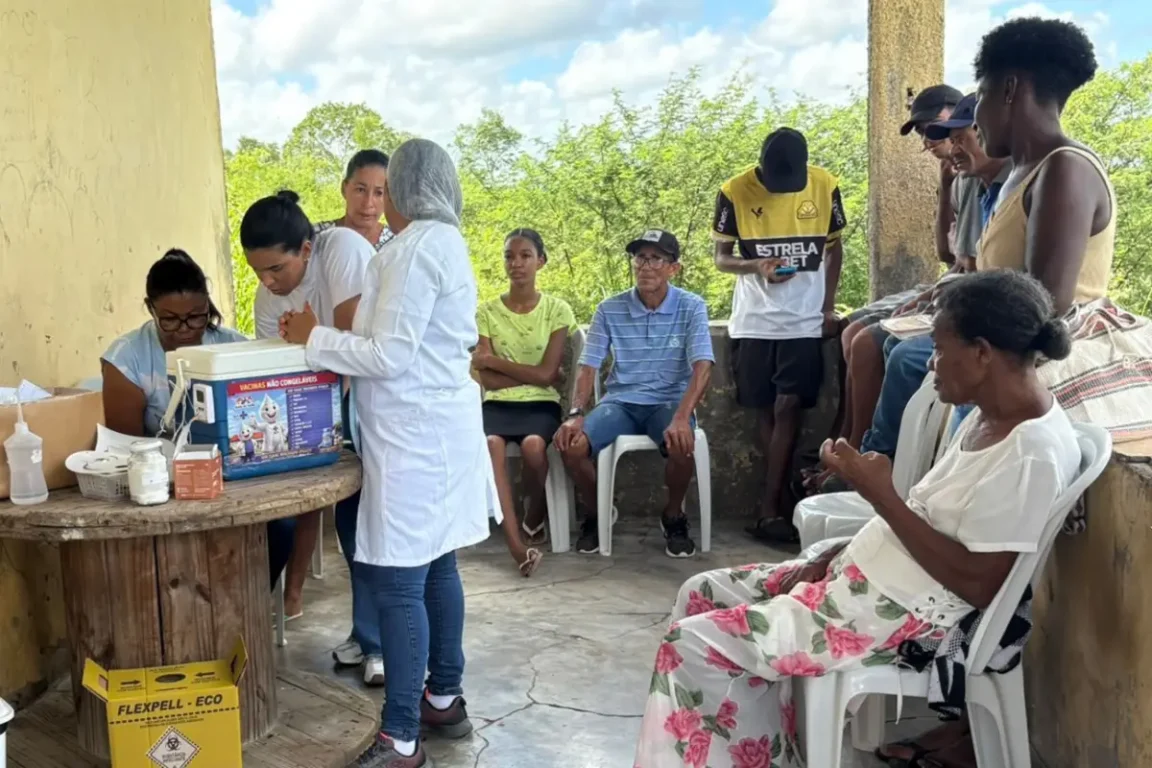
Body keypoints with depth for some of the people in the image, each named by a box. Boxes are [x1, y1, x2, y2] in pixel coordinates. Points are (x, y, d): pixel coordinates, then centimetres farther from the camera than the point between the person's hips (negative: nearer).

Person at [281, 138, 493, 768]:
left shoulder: (416, 247, -16)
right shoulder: (446, 241, 15)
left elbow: (389, 356, -19)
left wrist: (315, 338, -8)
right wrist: (338, 341, 16)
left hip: (415, 439, -10)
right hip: (440, 427, 10)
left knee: (397, 584, -5)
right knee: (435, 569, 16)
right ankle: (444, 701, 29)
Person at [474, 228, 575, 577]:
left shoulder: (557, 310, 1)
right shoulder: (488, 312, 4)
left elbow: (546, 375, -9)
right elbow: (489, 381, -3)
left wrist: (490, 359, -6)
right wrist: (531, 374, -9)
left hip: (541, 405, -1)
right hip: (498, 404, 1)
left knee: (533, 444, -34)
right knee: (490, 444, -33)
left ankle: (535, 512, -2)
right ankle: (516, 544, -32)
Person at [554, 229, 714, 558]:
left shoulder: (692, 307, -3)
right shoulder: (609, 310, 2)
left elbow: (702, 368, -14)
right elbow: (588, 368, 0)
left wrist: (681, 418, -31)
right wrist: (576, 414, -19)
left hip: (669, 402, -1)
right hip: (620, 402, 2)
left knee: (682, 443, -36)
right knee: (571, 445, -25)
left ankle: (673, 516, -3)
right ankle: (597, 512, 7)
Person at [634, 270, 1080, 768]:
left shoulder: (1033, 451, -23)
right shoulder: (991, 415, 6)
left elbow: (978, 586, -24)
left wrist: (881, 496, -22)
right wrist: (830, 557, 5)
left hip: (896, 613, -10)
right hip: (862, 572, 10)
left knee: (694, 646, -11)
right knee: (701, 595, 11)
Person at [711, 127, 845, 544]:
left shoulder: (825, 186, -2)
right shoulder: (734, 192, -6)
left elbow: (834, 247, 9)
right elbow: (721, 258, 0)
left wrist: (829, 306, 1)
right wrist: (756, 267, -21)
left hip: (804, 319, 0)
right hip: (754, 319, 0)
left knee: (788, 406, -8)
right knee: (766, 410, 5)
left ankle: (770, 507, -5)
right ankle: (778, 503, 14)